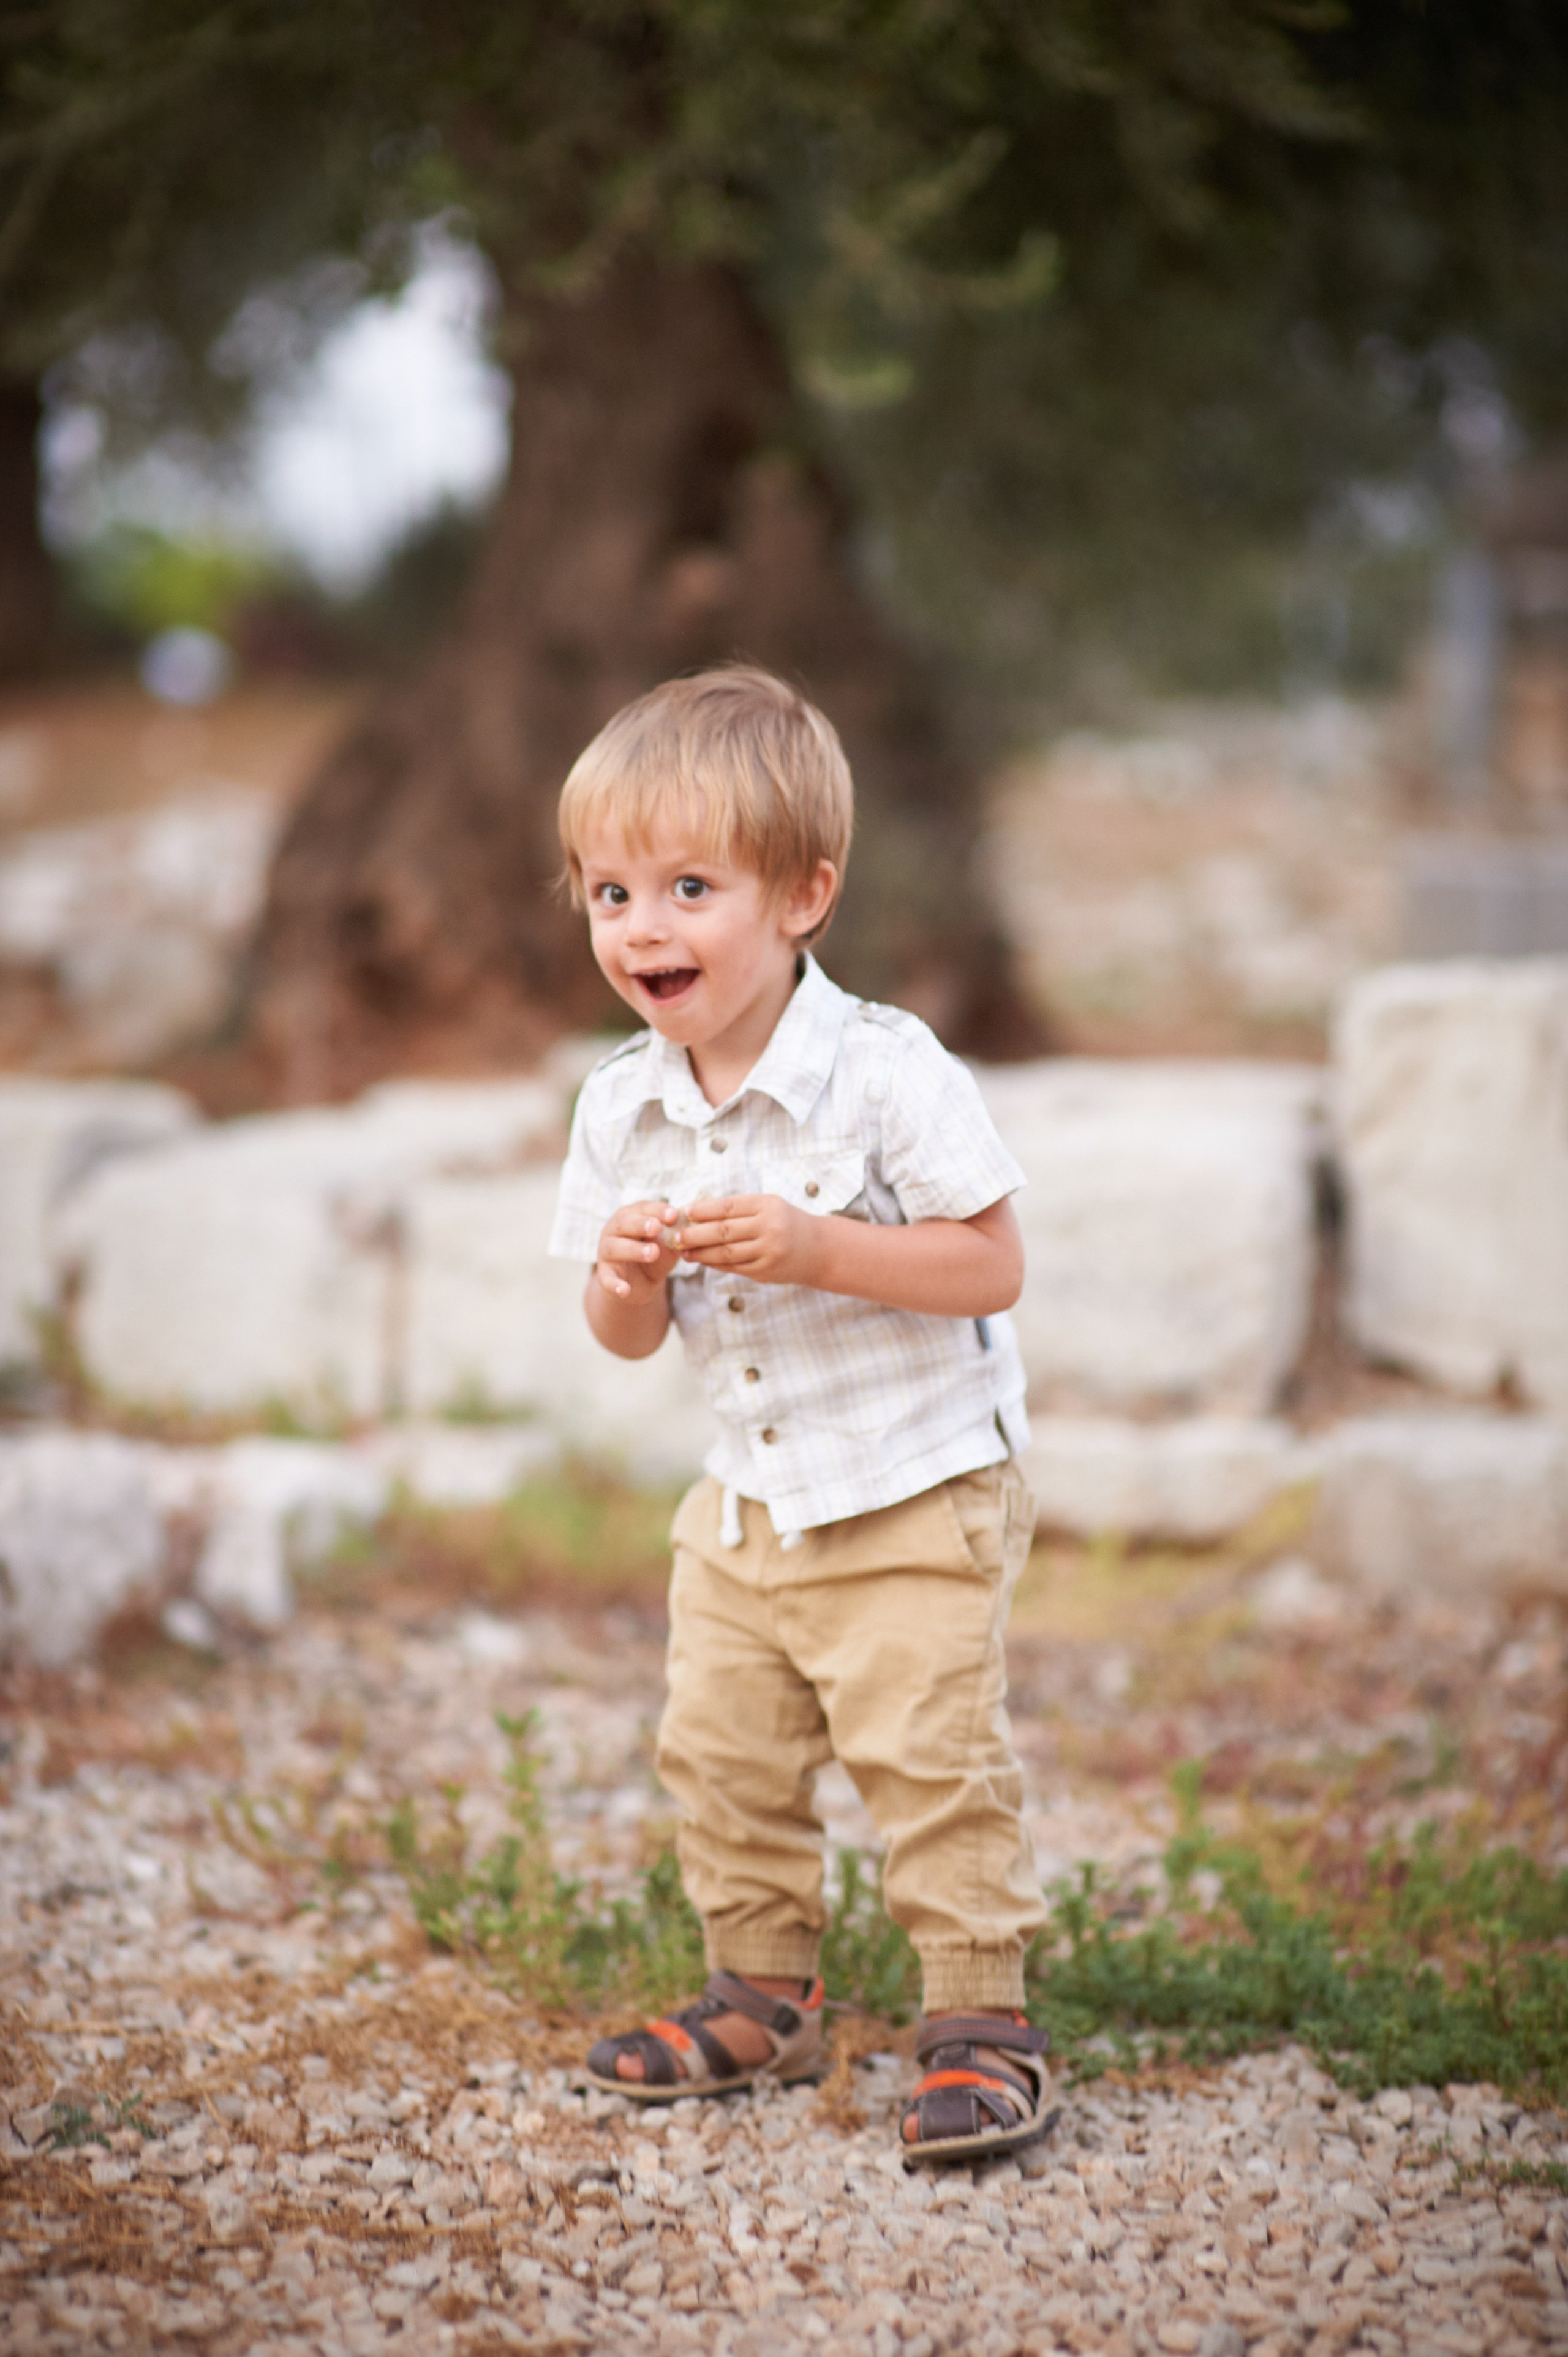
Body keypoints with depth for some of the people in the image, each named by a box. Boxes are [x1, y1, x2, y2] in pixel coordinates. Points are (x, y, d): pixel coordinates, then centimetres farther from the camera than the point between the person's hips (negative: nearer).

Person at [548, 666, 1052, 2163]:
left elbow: (991, 1265, -19)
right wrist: (627, 1282, -18)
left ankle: (980, 2021, 3)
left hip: (916, 1497, -6)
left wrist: (813, 1250, -29)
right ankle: (761, 1996, 29)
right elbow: (629, 1341, 7)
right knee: (719, 1754, 12)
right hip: (746, 1506, 6)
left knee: (930, 1756, -9)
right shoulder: (622, 1108, 0)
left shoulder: (888, 1073, -18)